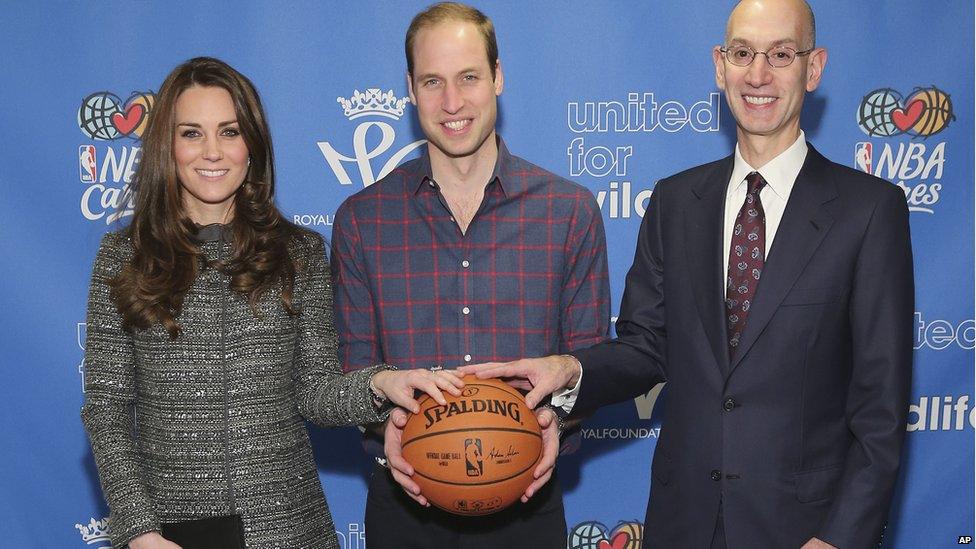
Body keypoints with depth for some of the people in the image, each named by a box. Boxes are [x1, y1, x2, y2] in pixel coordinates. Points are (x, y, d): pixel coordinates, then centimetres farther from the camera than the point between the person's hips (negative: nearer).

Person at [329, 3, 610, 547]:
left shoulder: (571, 211, -1)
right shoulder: (361, 220, 0)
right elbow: (354, 362, 4)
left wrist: (557, 418, -16)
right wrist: (384, 425, -15)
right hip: (405, 496, 1)